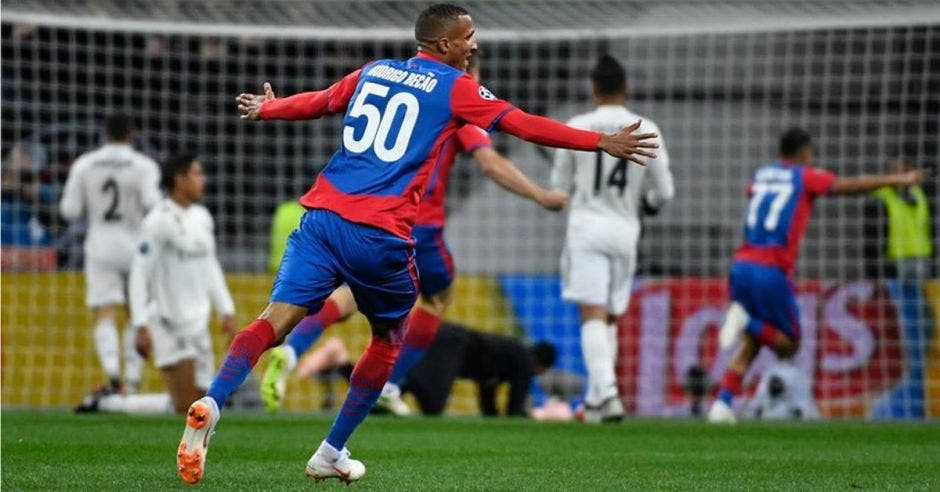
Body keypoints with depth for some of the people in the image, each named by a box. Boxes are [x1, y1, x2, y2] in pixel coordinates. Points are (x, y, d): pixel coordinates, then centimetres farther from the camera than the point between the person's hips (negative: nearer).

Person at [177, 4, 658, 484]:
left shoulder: (373, 72, 20)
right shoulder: (455, 88, 5)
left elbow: (314, 102, 34)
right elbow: (524, 124, 2)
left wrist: (266, 108, 54)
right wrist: (603, 142, 8)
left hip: (323, 216, 4)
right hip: (381, 236, -4)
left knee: (274, 320, -8)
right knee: (388, 339, 19)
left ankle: (209, 405, -33)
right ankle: (331, 454, 20)